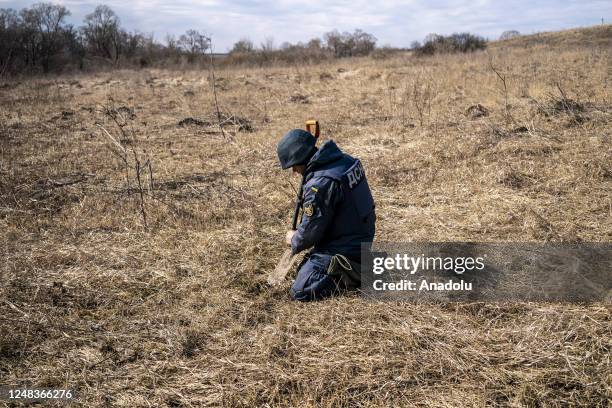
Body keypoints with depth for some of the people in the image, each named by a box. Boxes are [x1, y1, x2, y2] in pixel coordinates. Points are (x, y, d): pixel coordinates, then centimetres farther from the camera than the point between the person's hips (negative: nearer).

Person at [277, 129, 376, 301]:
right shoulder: (344, 159, 0)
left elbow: (310, 230, -19)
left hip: (343, 248, -9)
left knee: (300, 292, -9)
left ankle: (351, 275, -7)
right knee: (304, 268, 25)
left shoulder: (320, 184, -28)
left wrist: (294, 241, 5)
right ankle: (358, 266, 14)